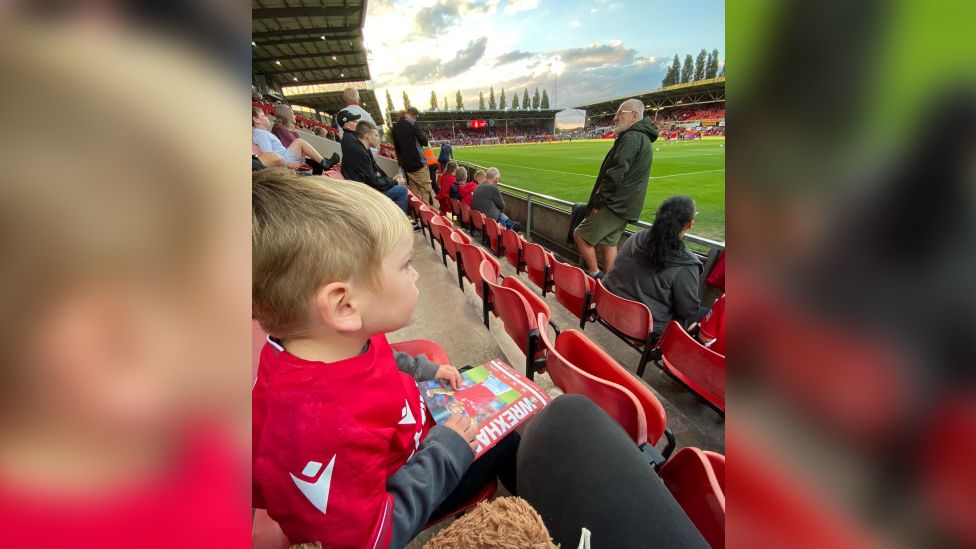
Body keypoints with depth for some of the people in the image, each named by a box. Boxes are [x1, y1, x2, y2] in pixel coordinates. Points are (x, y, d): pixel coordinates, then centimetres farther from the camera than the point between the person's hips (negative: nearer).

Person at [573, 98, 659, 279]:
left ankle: (595, 274, 3)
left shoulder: (632, 137, -15)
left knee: (580, 235, -5)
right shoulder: (641, 137, 18)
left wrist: (597, 202, -16)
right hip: (624, 205, 10)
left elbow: (615, 174, -23)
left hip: (616, 205, -10)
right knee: (609, 242, 15)